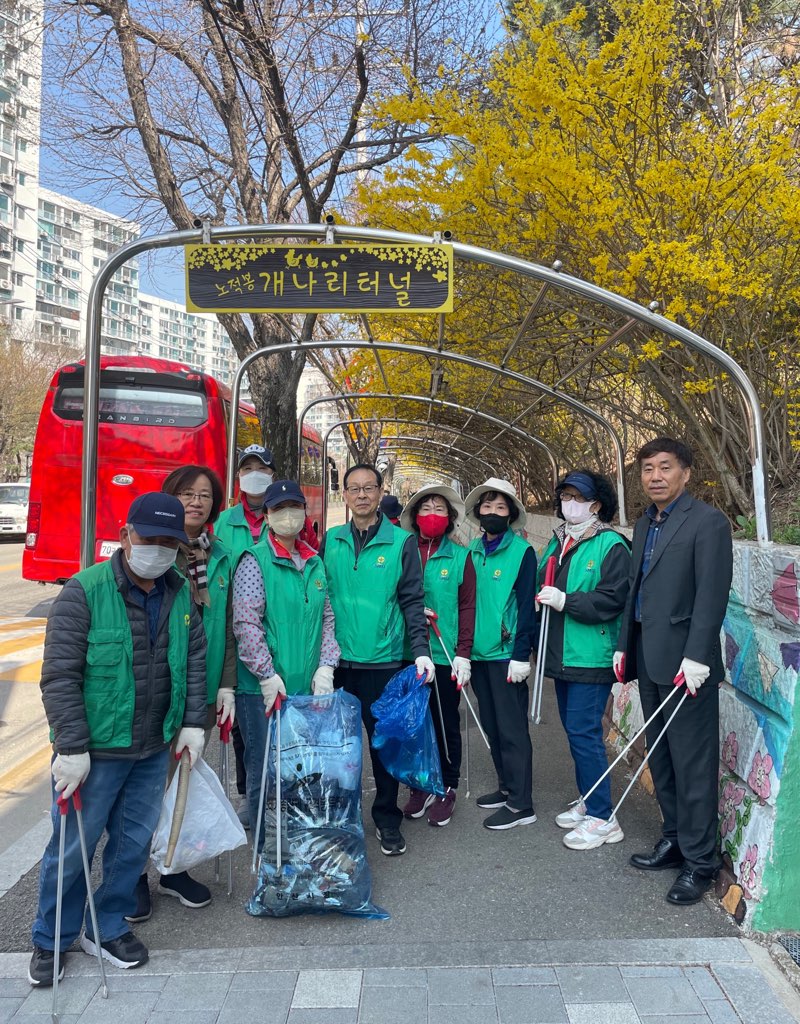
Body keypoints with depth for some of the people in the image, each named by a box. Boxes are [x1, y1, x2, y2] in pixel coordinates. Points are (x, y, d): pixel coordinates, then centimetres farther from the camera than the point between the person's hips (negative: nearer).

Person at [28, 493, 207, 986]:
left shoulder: (180, 593, 2)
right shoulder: (85, 591, -15)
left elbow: (196, 660, 10)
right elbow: (60, 676, -15)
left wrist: (193, 722, 5)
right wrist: (72, 747, -17)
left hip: (155, 749, 5)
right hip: (96, 749, -5)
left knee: (134, 843, 16)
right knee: (73, 847, 10)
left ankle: (108, 927, 37)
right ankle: (52, 940, 34)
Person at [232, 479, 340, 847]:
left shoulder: (315, 563, 11)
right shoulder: (255, 561, -7)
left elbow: (327, 619, 13)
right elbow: (246, 624, -14)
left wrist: (326, 666, 1)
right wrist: (268, 676, -17)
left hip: (309, 688, 6)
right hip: (263, 690, -5)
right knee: (264, 771, 4)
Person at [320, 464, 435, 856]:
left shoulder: (401, 542, -2)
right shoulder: (331, 540, 5)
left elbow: (412, 600, -3)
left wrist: (421, 650, -12)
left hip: (384, 660, -2)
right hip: (337, 661, 2)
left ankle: (387, 818, 25)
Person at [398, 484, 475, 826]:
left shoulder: (460, 556, 1)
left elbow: (467, 606, -2)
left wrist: (463, 654, -8)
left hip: (445, 655, -2)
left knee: (446, 724, 8)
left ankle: (447, 791, 24)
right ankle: (421, 787, 27)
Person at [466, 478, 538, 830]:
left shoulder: (522, 551, -7)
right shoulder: (472, 551, 8)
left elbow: (526, 605, -10)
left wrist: (521, 655, -14)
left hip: (506, 655, -6)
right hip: (479, 654, 6)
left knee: (512, 730, 1)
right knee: (492, 726, 16)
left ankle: (520, 804, 11)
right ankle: (506, 787, 31)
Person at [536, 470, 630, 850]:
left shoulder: (611, 545, -9)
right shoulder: (556, 543, 13)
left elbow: (612, 600, -18)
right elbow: (541, 587, 23)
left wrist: (565, 601, -23)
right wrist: (542, 596, 3)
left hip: (591, 657, -8)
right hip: (562, 655, 8)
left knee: (583, 732, -6)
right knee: (574, 729, 16)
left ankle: (602, 818, 7)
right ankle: (588, 801, 32)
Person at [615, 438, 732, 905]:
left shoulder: (708, 522, -10)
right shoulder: (645, 523, 14)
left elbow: (713, 594, -16)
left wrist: (696, 657, -20)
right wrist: (624, 645, 15)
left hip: (685, 661, -8)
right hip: (649, 659, 8)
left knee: (693, 763, 1)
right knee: (661, 758, 16)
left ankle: (699, 860, 14)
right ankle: (675, 840, 30)